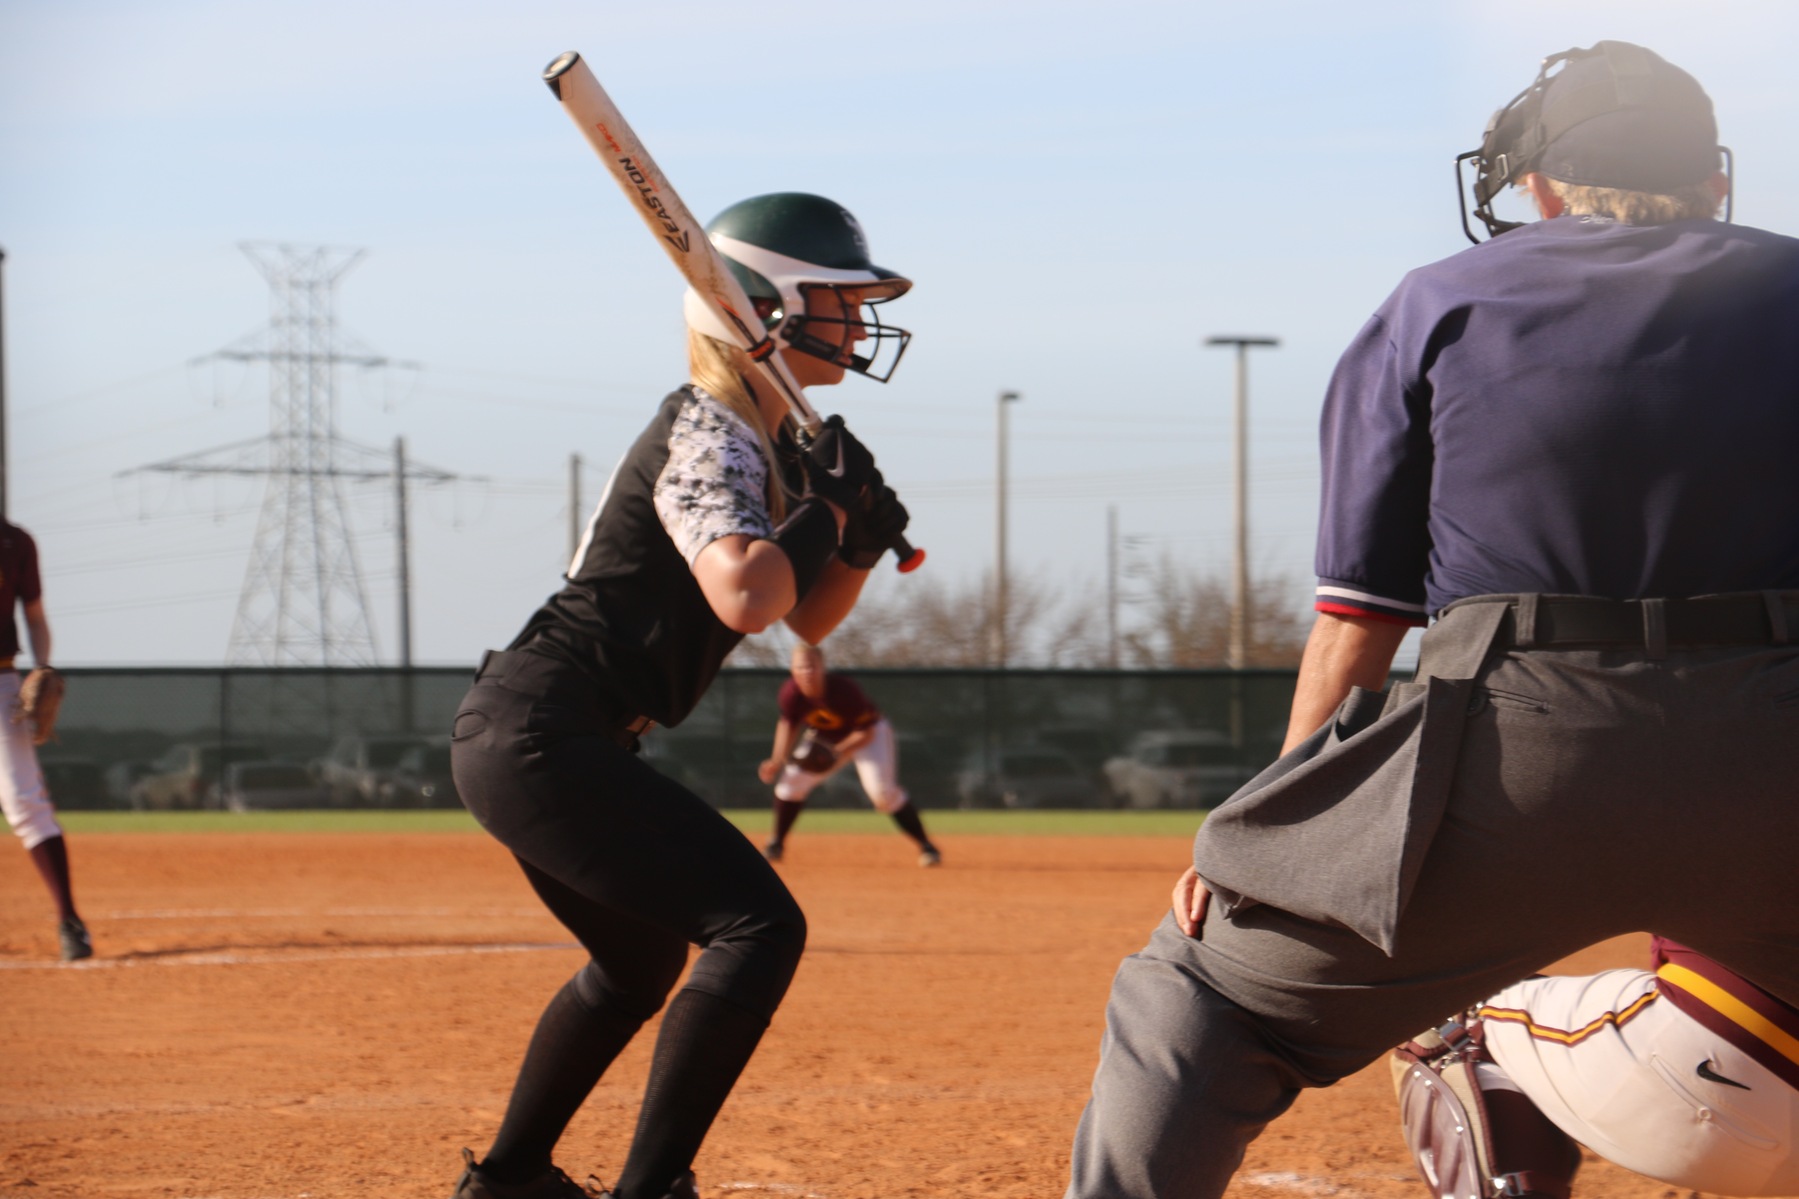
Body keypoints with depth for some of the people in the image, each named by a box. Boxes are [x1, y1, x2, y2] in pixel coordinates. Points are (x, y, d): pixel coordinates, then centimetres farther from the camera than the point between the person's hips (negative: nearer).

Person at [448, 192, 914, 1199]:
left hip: (519, 738, 11)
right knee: (758, 926, -18)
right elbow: (743, 597, -33)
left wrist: (859, 540, 2)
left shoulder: (770, 444, 15)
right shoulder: (708, 439, -16)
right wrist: (825, 508, -18)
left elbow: (807, 617, 21)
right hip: (541, 736, -11)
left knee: (642, 958, 28)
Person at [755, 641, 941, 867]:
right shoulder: (790, 693, -23)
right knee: (791, 779, -8)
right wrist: (777, 760, -15)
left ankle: (925, 846, -15)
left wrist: (838, 753, -41)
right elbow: (788, 724, -3)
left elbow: (866, 732, -28)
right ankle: (777, 844, 12)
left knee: (881, 789, -22)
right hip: (823, 738, 5)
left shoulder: (844, 690, -35)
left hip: (868, 735, -5)